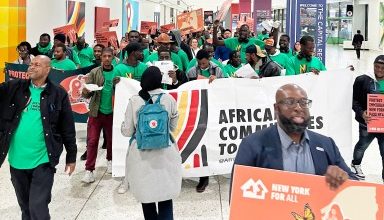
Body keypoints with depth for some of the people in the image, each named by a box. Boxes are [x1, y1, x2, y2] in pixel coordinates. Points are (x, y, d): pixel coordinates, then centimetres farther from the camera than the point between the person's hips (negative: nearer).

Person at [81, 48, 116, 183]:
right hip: (96, 111, -1)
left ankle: (110, 160, 40)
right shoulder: (94, 73, -2)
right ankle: (89, 170, 2)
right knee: (92, 141, -2)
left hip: (112, 112, 1)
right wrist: (85, 92, -26)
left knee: (111, 139, 15)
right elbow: (87, 94, -5)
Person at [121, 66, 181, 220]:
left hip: (142, 154, -1)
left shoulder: (134, 101, -8)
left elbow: (127, 131, -4)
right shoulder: (169, 99, -4)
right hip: (165, 152, 1)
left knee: (146, 194, 14)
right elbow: (173, 127, 8)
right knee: (165, 195, 8)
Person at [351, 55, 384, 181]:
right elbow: (355, 101, -6)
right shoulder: (362, 80, -7)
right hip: (367, 121, -2)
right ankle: (356, 165, 47)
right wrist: (362, 113, -21)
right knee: (363, 144, 18)